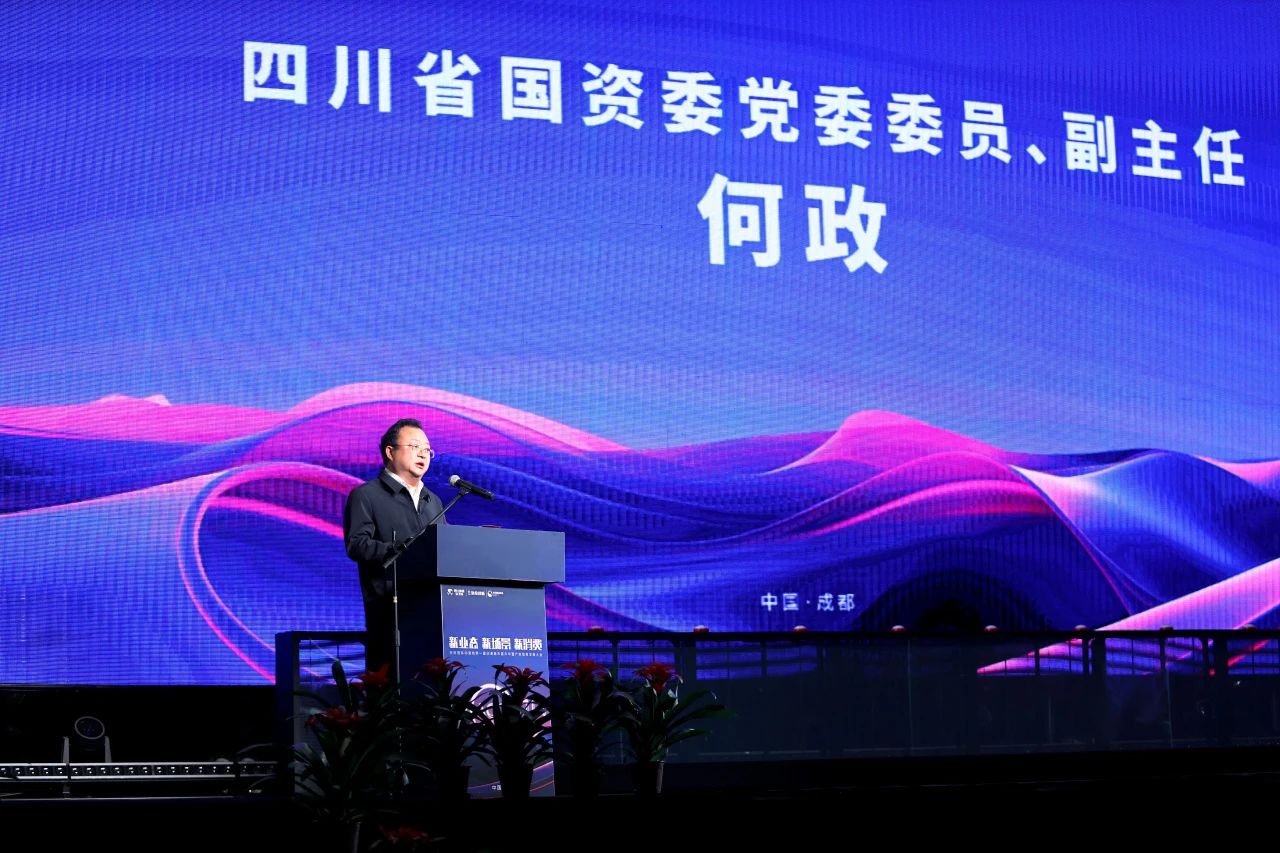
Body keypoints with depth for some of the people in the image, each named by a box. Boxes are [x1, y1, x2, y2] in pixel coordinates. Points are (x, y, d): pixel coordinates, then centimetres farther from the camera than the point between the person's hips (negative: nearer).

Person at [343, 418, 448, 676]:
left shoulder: (433, 502, 26)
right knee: (388, 676, -10)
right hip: (389, 605, -5)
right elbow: (356, 544, -7)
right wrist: (400, 551, -19)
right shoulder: (366, 495, 6)